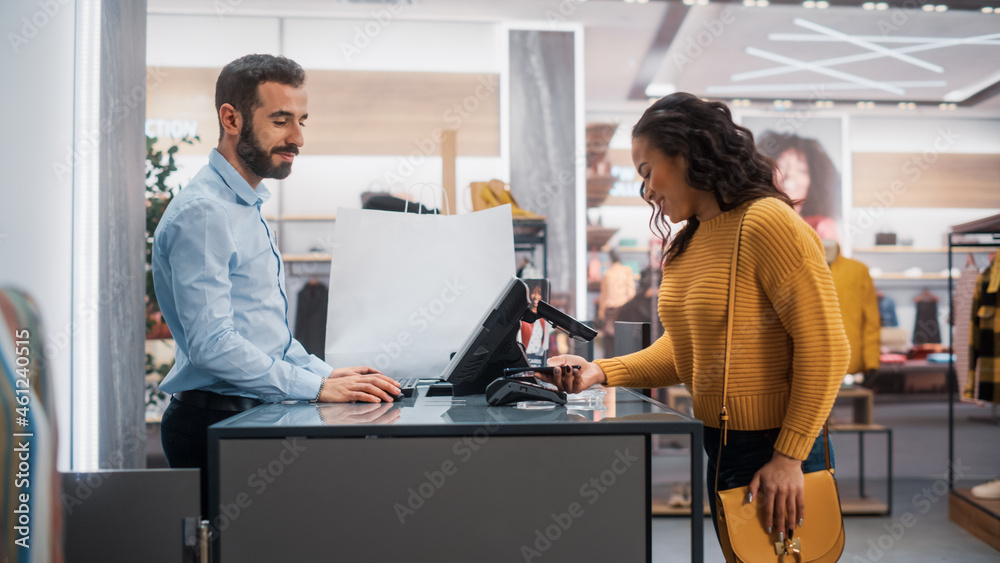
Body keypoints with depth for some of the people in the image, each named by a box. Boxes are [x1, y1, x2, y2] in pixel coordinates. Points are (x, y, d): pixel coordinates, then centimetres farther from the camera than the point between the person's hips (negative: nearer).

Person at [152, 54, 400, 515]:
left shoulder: (248, 208, 18)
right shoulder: (200, 213, -13)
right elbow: (211, 345, -21)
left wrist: (329, 374, 10)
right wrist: (317, 387, -21)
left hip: (252, 416, 9)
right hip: (214, 423, -9)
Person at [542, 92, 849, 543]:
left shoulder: (766, 223, -18)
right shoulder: (685, 243, 10)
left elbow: (824, 348, -20)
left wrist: (789, 457, -21)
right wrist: (603, 372, -3)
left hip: (773, 453, -8)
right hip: (719, 448, 8)